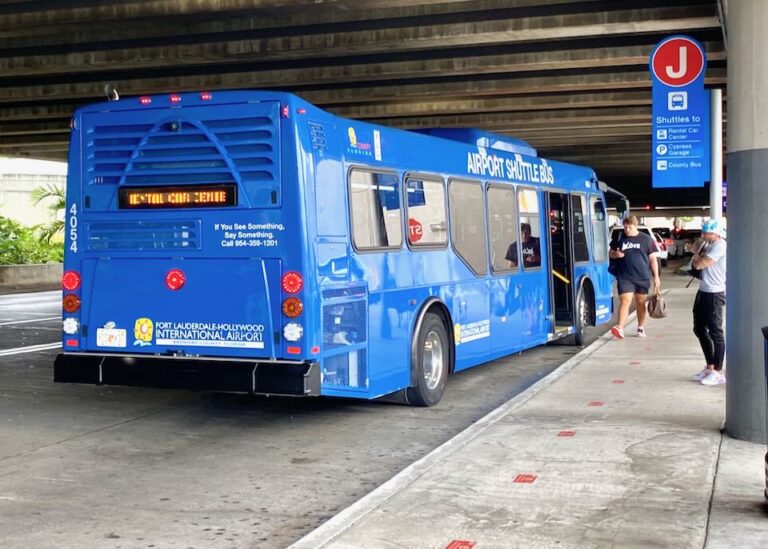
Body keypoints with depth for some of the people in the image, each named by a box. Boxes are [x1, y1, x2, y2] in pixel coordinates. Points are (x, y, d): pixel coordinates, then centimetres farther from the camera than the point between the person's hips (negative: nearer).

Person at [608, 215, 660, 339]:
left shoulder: (646, 239, 1)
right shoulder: (619, 238, 5)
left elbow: (653, 259, 4)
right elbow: (610, 253, 15)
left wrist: (656, 276, -1)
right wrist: (615, 254, -9)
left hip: (642, 277, 0)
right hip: (624, 277, 0)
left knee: (641, 302, 10)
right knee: (625, 301, -12)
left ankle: (641, 328, 24)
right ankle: (620, 328, -22)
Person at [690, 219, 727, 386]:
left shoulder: (720, 246, -17)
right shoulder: (709, 245, 12)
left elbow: (698, 264, -21)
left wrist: (697, 253, -1)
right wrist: (699, 245, 0)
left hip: (714, 295, -10)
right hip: (703, 292, 10)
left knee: (715, 332, -4)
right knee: (699, 330, 16)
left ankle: (718, 373, 3)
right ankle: (710, 368, 27)